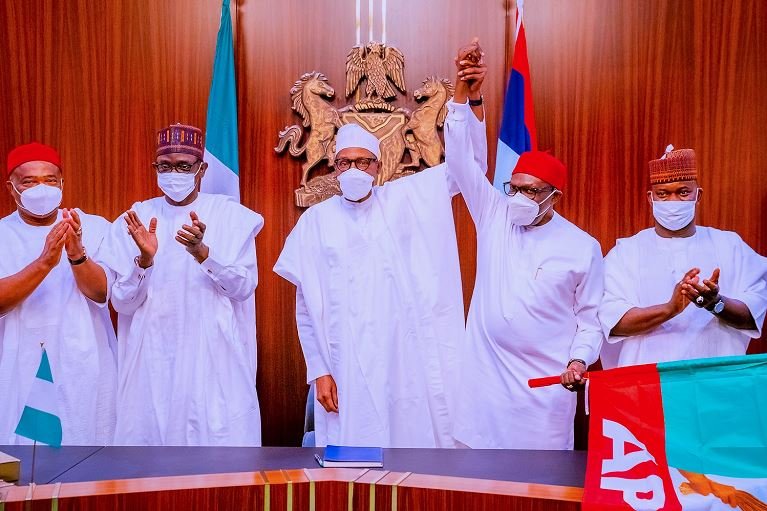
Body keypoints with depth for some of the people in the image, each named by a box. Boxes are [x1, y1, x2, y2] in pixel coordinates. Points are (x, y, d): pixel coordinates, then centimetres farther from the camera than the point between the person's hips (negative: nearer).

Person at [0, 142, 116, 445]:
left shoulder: (95, 228, 3)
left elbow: (102, 292, -8)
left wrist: (77, 254, -25)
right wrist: (45, 262, -25)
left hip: (82, 370, 0)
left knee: (86, 454, 3)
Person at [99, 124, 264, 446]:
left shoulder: (232, 215, 2)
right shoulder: (134, 219, 5)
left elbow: (244, 286, -7)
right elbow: (122, 303, 0)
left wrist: (201, 252, -22)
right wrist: (145, 259, -18)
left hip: (214, 358, -1)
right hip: (153, 359, 2)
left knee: (219, 434, -3)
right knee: (151, 432, 4)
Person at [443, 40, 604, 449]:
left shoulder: (583, 247, 0)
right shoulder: (494, 215, 2)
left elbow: (590, 316, 6)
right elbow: (460, 160, -6)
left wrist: (579, 359, -11)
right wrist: (462, 95, -15)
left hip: (547, 380, -1)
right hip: (485, 372, 1)